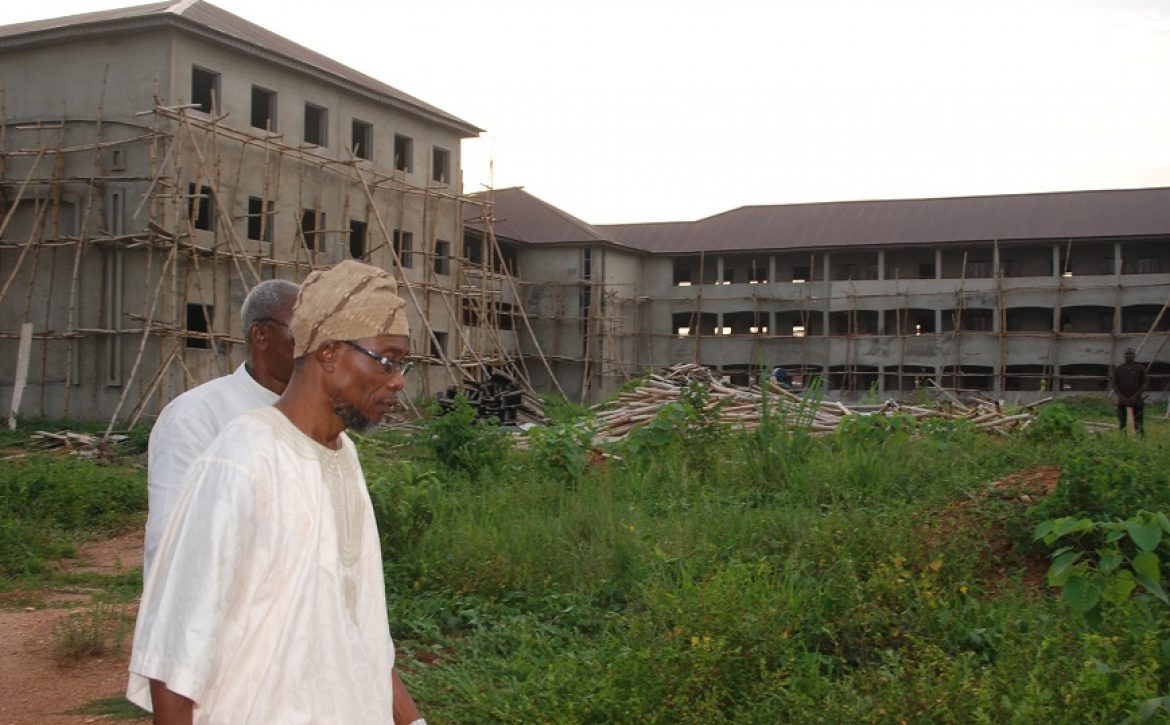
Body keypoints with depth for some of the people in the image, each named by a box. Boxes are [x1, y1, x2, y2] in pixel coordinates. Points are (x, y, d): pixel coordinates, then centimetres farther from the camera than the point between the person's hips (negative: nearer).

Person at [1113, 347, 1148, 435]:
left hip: (1136, 400, -2)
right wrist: (1121, 397, -7)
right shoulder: (1118, 369, 9)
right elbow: (1114, 384, 8)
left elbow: (1145, 383, 0)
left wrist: (1135, 396, -10)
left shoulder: (1140, 368, 3)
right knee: (1122, 425, 1)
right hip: (1122, 401, 2)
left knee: (1138, 426, -7)